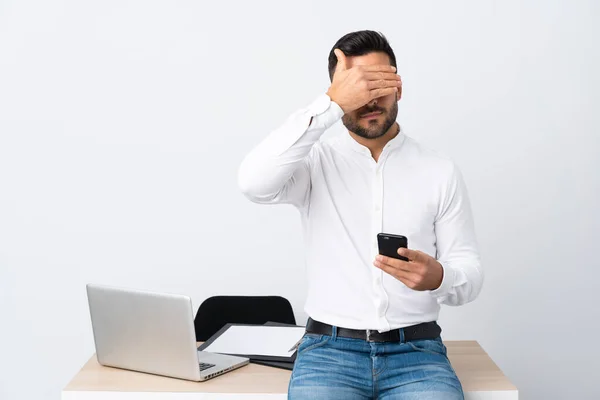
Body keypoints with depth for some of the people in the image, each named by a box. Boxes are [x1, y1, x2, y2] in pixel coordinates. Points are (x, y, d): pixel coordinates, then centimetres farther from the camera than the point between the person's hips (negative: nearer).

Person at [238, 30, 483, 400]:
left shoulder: (441, 171, 4)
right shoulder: (317, 163, 2)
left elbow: (471, 278, 5)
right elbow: (255, 183, -21)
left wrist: (438, 277, -20)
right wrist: (331, 104, -23)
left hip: (415, 352, 1)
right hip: (330, 350, -1)